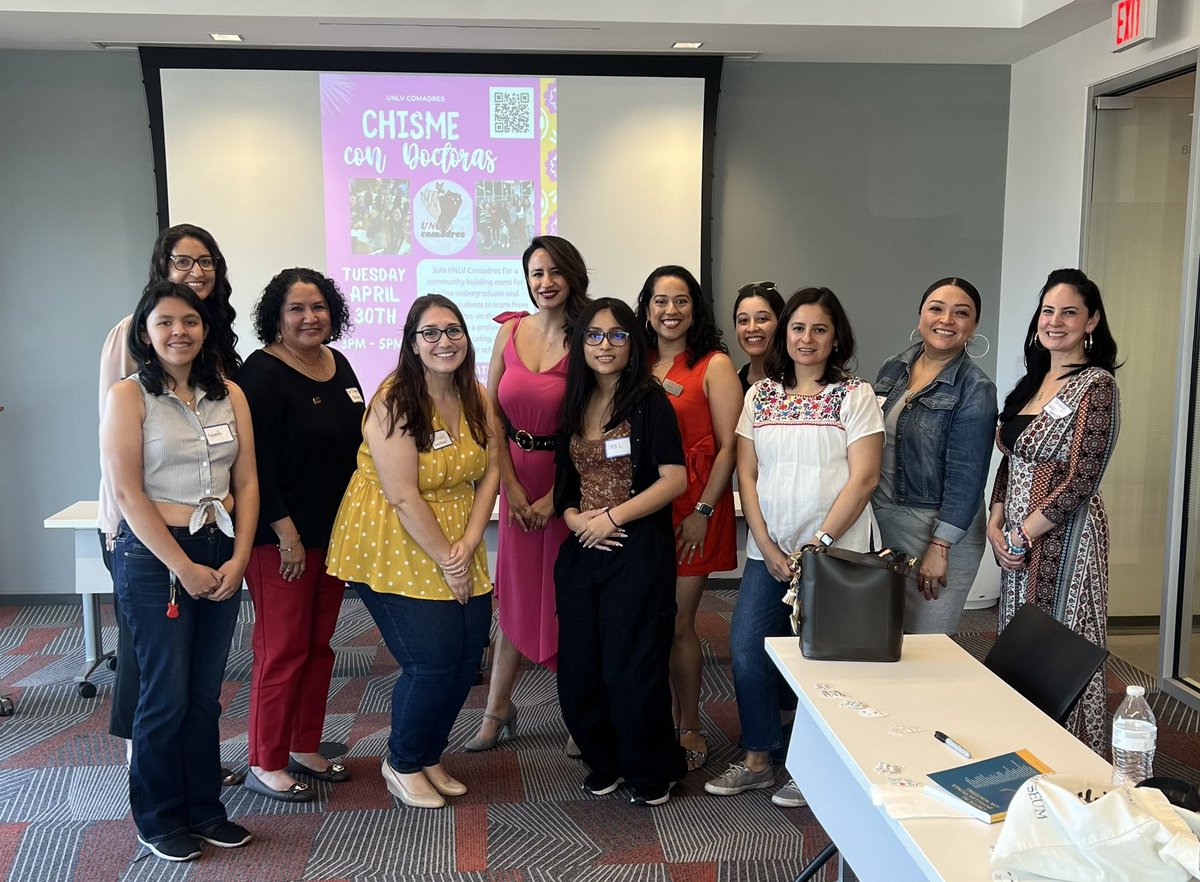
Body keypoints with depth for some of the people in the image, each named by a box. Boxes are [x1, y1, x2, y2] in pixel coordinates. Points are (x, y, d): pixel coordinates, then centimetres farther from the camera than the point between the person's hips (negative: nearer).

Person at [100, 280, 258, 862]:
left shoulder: (228, 395, 8)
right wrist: (183, 568, -14)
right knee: (166, 694, 3)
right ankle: (159, 821, 21)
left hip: (223, 556, 4)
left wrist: (238, 559, -5)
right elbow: (127, 493, -12)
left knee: (205, 693, 11)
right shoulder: (129, 396, -6)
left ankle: (204, 808, 27)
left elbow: (247, 483, 6)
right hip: (154, 558, -4)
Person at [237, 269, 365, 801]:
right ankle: (265, 765, 14)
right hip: (281, 537, -8)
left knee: (319, 645, 14)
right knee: (283, 650, 0)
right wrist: (285, 531, -19)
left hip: (334, 533, 8)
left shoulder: (339, 366, 9)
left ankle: (304, 750, 28)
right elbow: (257, 461, -17)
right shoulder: (263, 372, -13)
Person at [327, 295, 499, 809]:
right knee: (432, 660, -8)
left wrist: (468, 543, -9)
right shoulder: (394, 403, -18)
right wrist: (445, 560, -16)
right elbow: (403, 497, -20)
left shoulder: (475, 399, 3)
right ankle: (401, 765, 18)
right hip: (395, 548, -7)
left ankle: (429, 756, 28)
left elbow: (490, 470, 3)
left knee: (468, 655, 5)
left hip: (457, 544, 7)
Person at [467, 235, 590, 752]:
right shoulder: (510, 331, 3)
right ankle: (497, 712, 21)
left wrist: (555, 496, -11)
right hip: (517, 474, 3)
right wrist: (512, 485, -1)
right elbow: (492, 412, 5)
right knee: (516, 592, 10)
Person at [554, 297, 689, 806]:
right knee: (579, 666, 7)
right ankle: (605, 762, 29)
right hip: (582, 552, 6)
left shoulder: (649, 401, -6)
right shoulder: (576, 405, 12)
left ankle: (652, 772, 20)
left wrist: (611, 517, -13)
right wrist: (574, 516, -2)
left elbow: (674, 479, -12)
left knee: (632, 667, -2)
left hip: (638, 549, -6)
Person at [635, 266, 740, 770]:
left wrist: (703, 511, -12)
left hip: (690, 510, -4)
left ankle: (688, 728, 16)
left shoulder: (715, 365, -2)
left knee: (676, 622, 1)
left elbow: (728, 446, -6)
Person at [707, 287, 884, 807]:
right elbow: (747, 474, 6)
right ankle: (758, 760, 21)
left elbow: (863, 478, -9)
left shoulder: (855, 395, -3)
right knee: (746, 650, 2)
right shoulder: (760, 395, 10)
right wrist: (767, 545, -4)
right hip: (768, 550, 4)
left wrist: (817, 545, -14)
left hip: (835, 551, -4)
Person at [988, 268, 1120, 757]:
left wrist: (1022, 534, -13)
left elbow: (1080, 480, -16)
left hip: (1062, 537, -8)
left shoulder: (1096, 386, -12)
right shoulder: (1031, 382, 12)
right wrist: (996, 524, 2)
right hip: (1016, 538, 8)